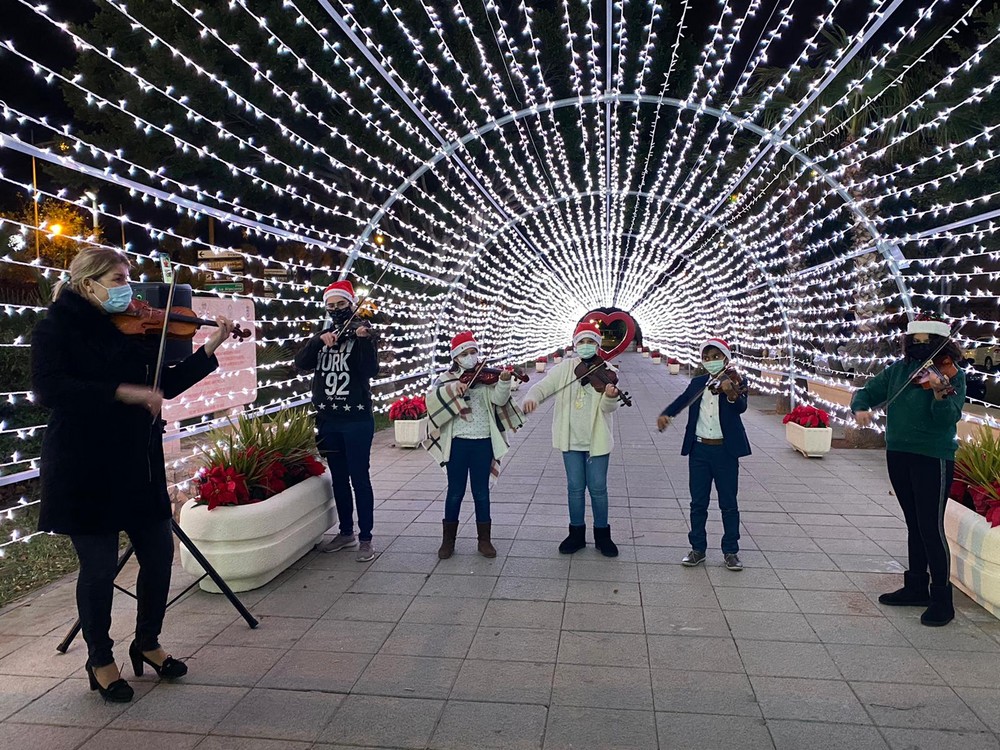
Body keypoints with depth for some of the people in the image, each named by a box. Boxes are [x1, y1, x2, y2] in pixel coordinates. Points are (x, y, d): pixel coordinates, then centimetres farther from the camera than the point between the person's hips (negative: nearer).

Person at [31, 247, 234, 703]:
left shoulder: (130, 329, 9)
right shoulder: (57, 329, -6)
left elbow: (167, 386, 10)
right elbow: (48, 388, -22)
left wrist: (210, 350, 1)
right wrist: (122, 392, -29)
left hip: (138, 463, 6)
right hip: (85, 467, -5)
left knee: (158, 553, 10)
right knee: (100, 566, 4)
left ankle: (147, 643, 32)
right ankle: (100, 661, 26)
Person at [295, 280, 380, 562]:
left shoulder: (361, 333, -4)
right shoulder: (323, 336, 10)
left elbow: (371, 370, -18)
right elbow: (301, 363, -4)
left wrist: (363, 340, -33)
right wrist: (319, 340, -18)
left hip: (357, 420, -5)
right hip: (327, 420, 5)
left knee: (359, 478, -2)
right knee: (338, 479, 14)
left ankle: (366, 538, 7)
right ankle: (346, 532, 27)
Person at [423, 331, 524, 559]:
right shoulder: (447, 378, 4)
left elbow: (499, 399, -13)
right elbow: (432, 398, -12)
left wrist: (504, 382, -31)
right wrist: (452, 388, -27)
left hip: (483, 442, 0)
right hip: (457, 442, 0)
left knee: (481, 492, 8)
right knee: (455, 492, 9)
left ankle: (484, 539, 21)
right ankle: (448, 539, 22)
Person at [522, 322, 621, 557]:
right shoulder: (565, 368, -1)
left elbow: (609, 407, -16)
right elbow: (543, 386, -6)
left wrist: (610, 397, -39)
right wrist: (531, 398, -28)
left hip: (597, 439, -1)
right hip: (571, 439, 2)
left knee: (598, 488, 7)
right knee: (575, 488, 11)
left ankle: (602, 535, 24)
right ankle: (577, 533, 26)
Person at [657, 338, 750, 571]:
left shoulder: (736, 382, -4)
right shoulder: (697, 383, 9)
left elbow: (741, 407, -22)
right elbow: (681, 401, 0)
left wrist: (732, 394, -44)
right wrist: (665, 414, -21)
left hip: (726, 450, -3)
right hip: (699, 449, 3)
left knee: (728, 503, 7)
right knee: (698, 502, 9)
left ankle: (731, 551, 19)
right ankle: (698, 549, 20)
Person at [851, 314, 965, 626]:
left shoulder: (952, 375, -9)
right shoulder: (898, 370, 6)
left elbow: (949, 419, -21)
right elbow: (868, 391, 9)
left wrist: (939, 393, -40)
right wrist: (860, 408, -12)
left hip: (933, 458, -6)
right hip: (898, 454, 6)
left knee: (931, 527, -4)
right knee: (913, 523, 16)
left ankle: (942, 599, 8)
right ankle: (916, 586, 28)